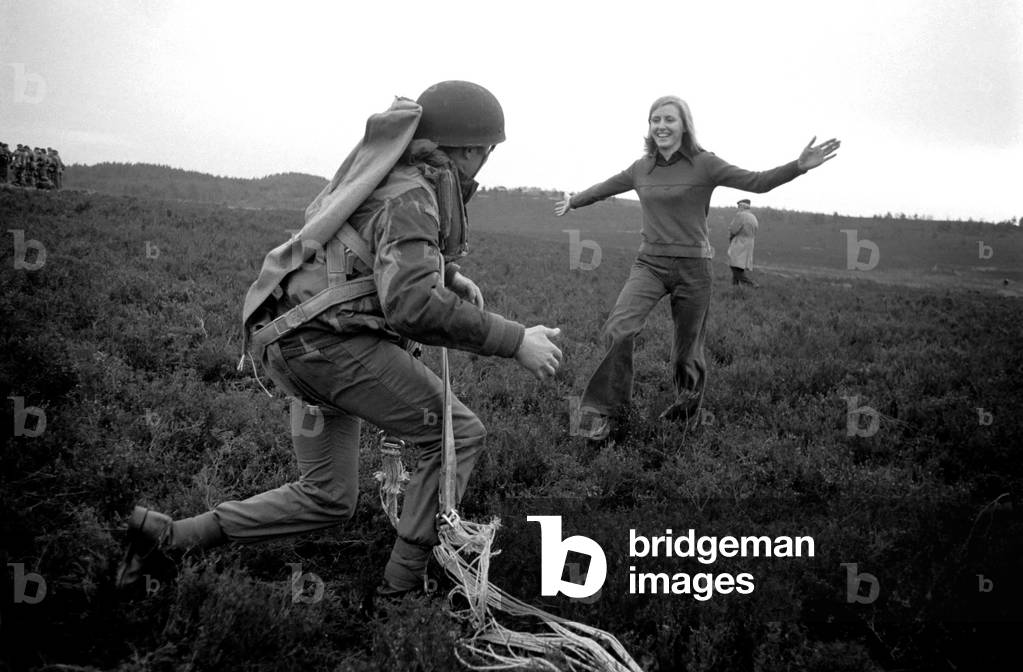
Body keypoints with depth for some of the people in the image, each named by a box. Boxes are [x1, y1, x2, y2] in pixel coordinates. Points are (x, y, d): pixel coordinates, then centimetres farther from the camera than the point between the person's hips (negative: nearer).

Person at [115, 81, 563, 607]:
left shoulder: (391, 170, 15)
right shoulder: (410, 195, -16)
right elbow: (410, 305, -30)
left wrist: (447, 275, 22)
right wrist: (514, 340, -26)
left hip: (295, 343, 10)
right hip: (332, 342, -10)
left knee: (327, 501, 15)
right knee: (458, 435, -4)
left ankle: (166, 534, 17)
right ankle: (402, 584, 2)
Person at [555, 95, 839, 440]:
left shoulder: (704, 164, -3)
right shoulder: (641, 169, 9)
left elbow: (757, 182, -12)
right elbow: (605, 188, 27)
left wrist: (798, 166, -27)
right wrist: (573, 202, 42)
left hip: (692, 267, -2)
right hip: (650, 263, 3)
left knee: (687, 349, 6)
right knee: (619, 328, -20)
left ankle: (686, 412, 34)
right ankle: (602, 410, -7)